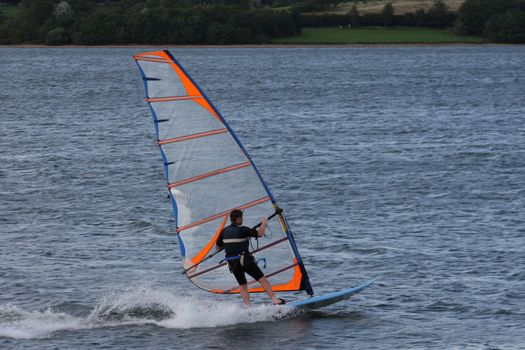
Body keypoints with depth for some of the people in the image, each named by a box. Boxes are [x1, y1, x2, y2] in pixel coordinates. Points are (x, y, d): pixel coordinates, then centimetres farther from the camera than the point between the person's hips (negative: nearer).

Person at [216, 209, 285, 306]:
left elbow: (217, 247, 15)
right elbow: (260, 233, -16)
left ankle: (247, 306, 3)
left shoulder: (224, 231, 5)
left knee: (242, 285, 14)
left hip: (232, 263, 6)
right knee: (262, 279, -2)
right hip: (244, 260, -6)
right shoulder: (242, 230, -13)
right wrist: (264, 223, 3)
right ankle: (274, 299, -9)